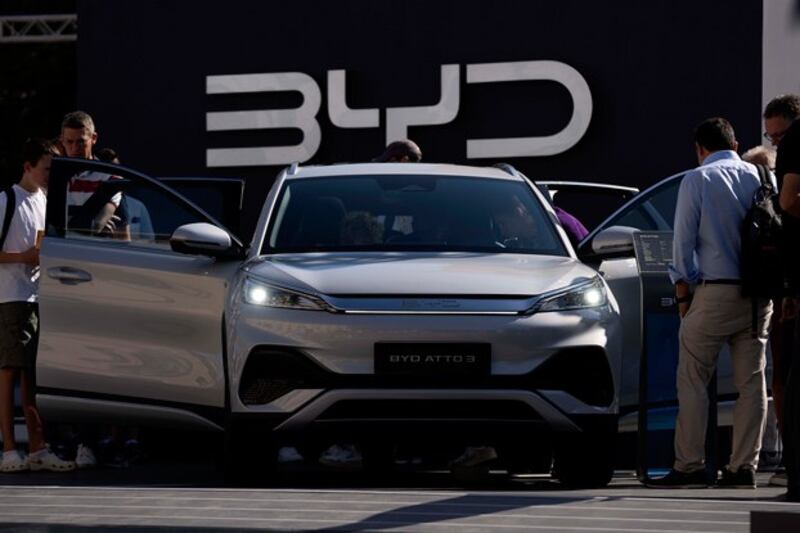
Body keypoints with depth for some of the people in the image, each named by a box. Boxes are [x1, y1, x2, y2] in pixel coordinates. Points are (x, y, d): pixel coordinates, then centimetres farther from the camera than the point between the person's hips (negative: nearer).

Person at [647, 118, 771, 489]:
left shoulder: (697, 180, -1)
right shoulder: (759, 178, 8)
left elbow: (684, 240, -2)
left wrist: (682, 291, 6)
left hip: (715, 291, -4)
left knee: (693, 380, 0)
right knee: (751, 382, 5)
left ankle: (689, 465, -4)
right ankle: (743, 466, 4)